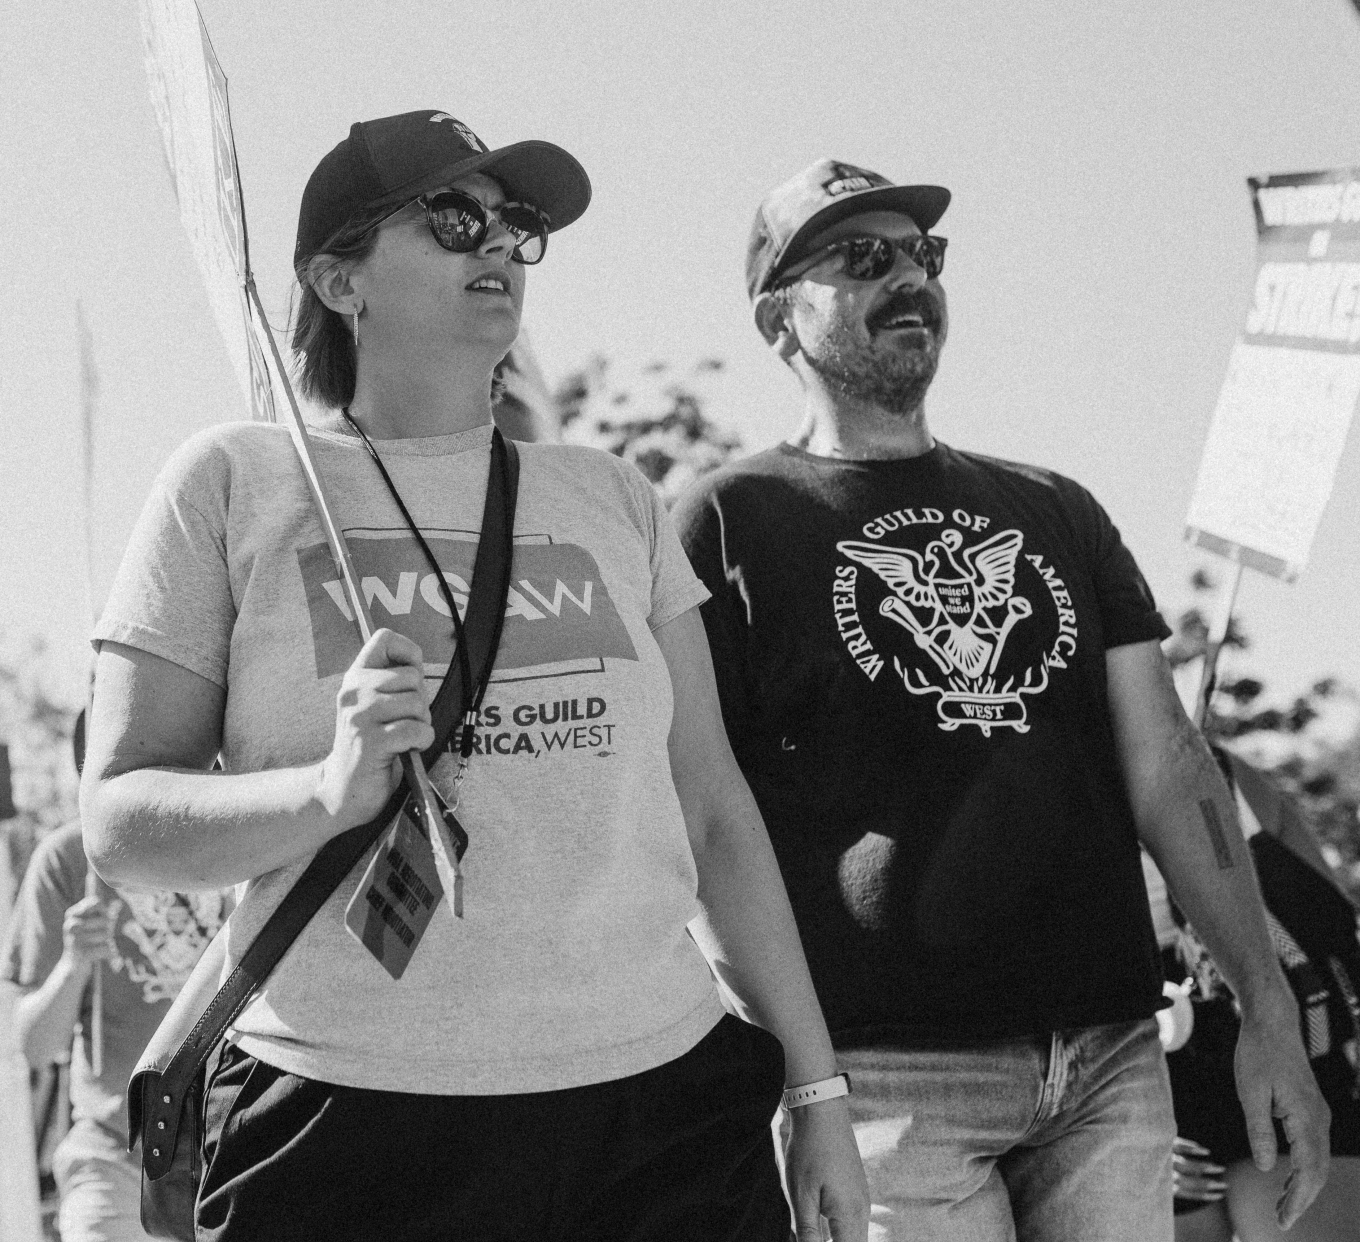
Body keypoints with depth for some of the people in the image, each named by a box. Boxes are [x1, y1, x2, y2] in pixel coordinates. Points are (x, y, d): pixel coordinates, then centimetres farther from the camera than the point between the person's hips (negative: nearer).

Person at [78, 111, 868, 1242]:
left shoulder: (610, 498, 15)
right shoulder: (234, 482, 4)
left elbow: (712, 809, 15)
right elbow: (118, 818, -1)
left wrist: (816, 1088, 11)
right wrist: (332, 790, -19)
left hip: (670, 1106, 3)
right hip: (352, 1135, -3)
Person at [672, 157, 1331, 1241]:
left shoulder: (1057, 512, 16)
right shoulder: (734, 523, 1)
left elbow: (1166, 765, 12)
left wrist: (1267, 1007, 4)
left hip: (1113, 1058, 5)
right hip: (894, 1072, -4)